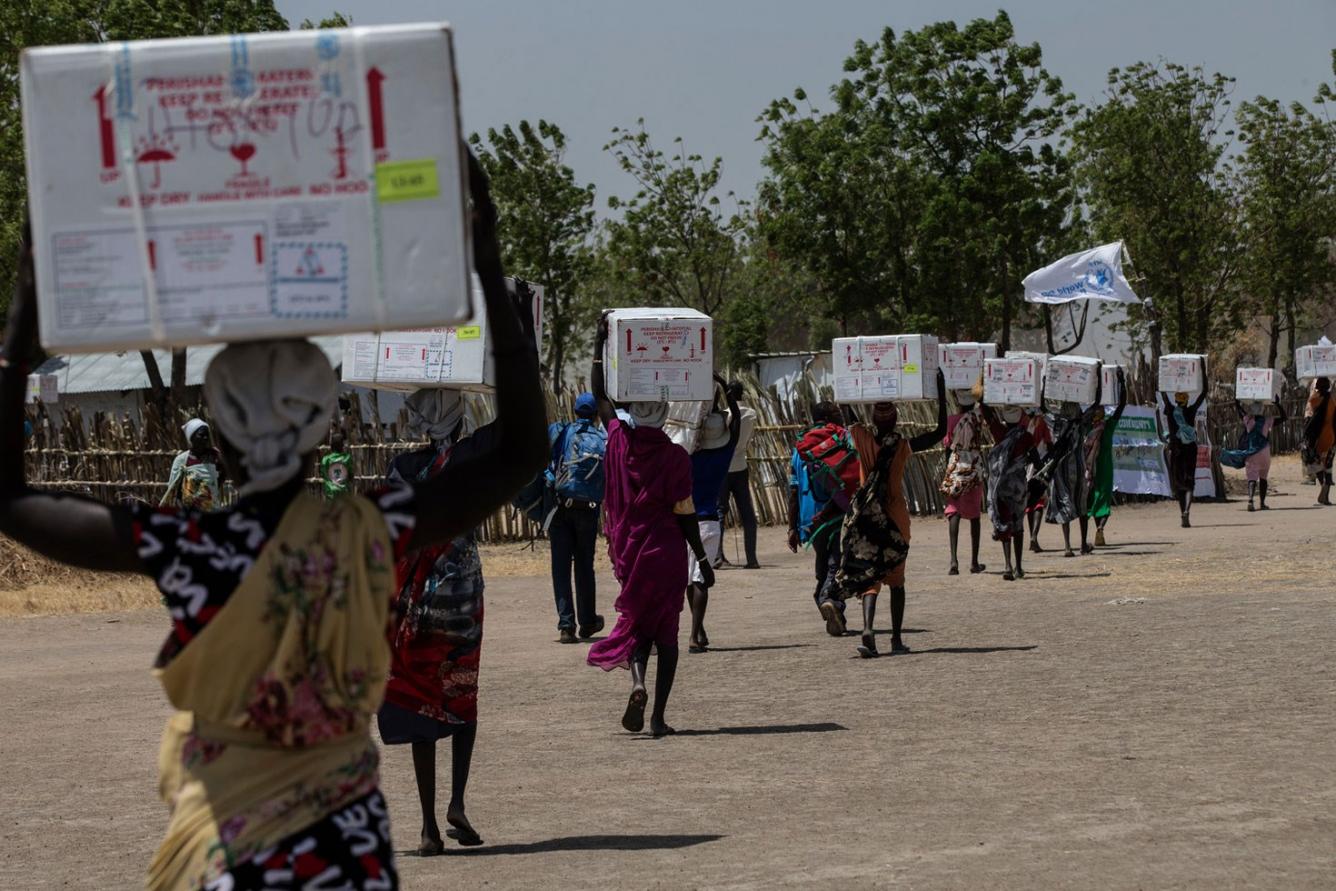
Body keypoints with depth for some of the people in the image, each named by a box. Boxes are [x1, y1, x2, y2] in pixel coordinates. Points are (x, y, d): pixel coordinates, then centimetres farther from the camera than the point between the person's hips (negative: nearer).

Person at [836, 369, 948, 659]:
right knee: (896, 578, 14)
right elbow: (940, 431, 0)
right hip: (896, 516, 0)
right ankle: (896, 639, 15)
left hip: (866, 516, 0)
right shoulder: (905, 446, -8)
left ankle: (868, 629, -24)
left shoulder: (861, 438, -8)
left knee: (868, 577, 1)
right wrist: (941, 394, 3)